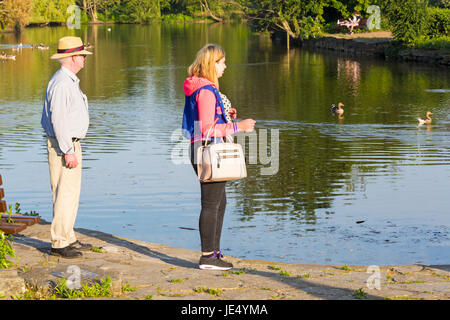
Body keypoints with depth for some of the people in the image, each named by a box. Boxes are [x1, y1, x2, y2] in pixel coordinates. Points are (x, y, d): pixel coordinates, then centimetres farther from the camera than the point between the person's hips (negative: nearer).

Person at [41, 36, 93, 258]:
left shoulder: (70, 81, 16)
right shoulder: (61, 83, -18)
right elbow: (58, 120, -23)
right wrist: (68, 152, -23)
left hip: (70, 143, 11)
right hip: (63, 145, -11)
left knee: (72, 192, 14)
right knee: (64, 194, -9)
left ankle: (68, 238, 20)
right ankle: (58, 243, -7)